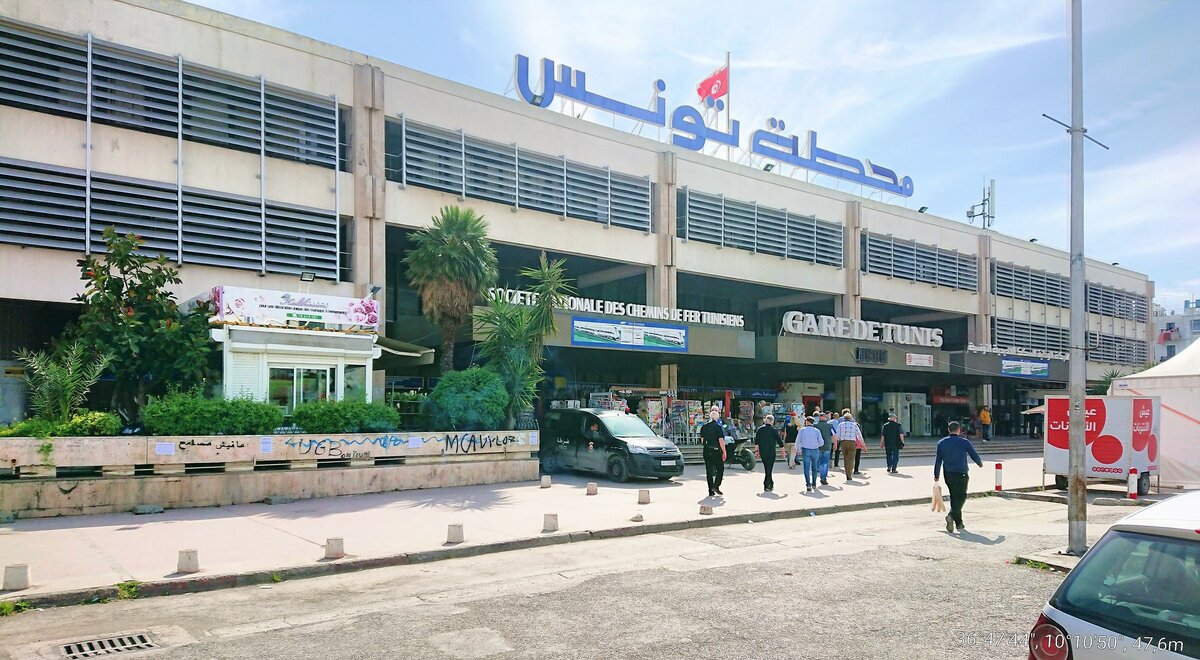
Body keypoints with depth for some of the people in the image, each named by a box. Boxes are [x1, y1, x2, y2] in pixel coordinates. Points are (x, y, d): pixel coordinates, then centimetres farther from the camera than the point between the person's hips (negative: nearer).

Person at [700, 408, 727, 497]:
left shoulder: (703, 427, 6)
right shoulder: (718, 426, -10)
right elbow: (721, 440, -13)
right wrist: (724, 452, -8)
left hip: (707, 451, 5)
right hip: (716, 451, -5)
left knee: (709, 471, 8)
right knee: (720, 469, 6)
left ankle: (711, 491, 9)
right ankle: (716, 486, -8)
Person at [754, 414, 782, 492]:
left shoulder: (760, 429, 2)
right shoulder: (774, 430, -8)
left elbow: (756, 441, 4)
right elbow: (780, 442, -3)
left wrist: (757, 450, 13)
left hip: (762, 452, 4)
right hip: (771, 452, -4)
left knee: (767, 468, 16)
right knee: (769, 469, 0)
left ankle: (770, 484, 22)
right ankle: (767, 486, -1)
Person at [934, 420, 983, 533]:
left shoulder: (941, 443, 4)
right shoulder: (964, 442, -5)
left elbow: (938, 460, 6)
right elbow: (975, 456, 4)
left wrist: (936, 475, 12)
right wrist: (980, 463, 25)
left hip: (948, 474, 4)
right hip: (961, 474, -4)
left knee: (954, 497, 13)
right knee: (960, 497, -2)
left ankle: (959, 524, 17)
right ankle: (951, 515, -26)